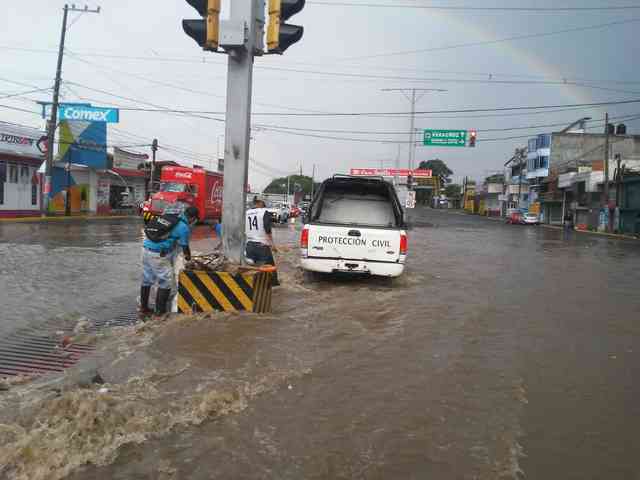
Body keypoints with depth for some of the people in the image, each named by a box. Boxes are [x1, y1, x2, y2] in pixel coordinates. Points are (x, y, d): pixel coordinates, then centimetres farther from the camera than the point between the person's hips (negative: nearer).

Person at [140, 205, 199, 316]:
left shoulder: (171, 217, 15)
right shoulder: (184, 227, -6)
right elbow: (184, 246, 5)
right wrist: (188, 257, 26)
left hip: (146, 248, 8)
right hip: (158, 255, -8)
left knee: (146, 280, 19)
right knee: (166, 281, 4)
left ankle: (143, 308, 31)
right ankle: (160, 311, 8)